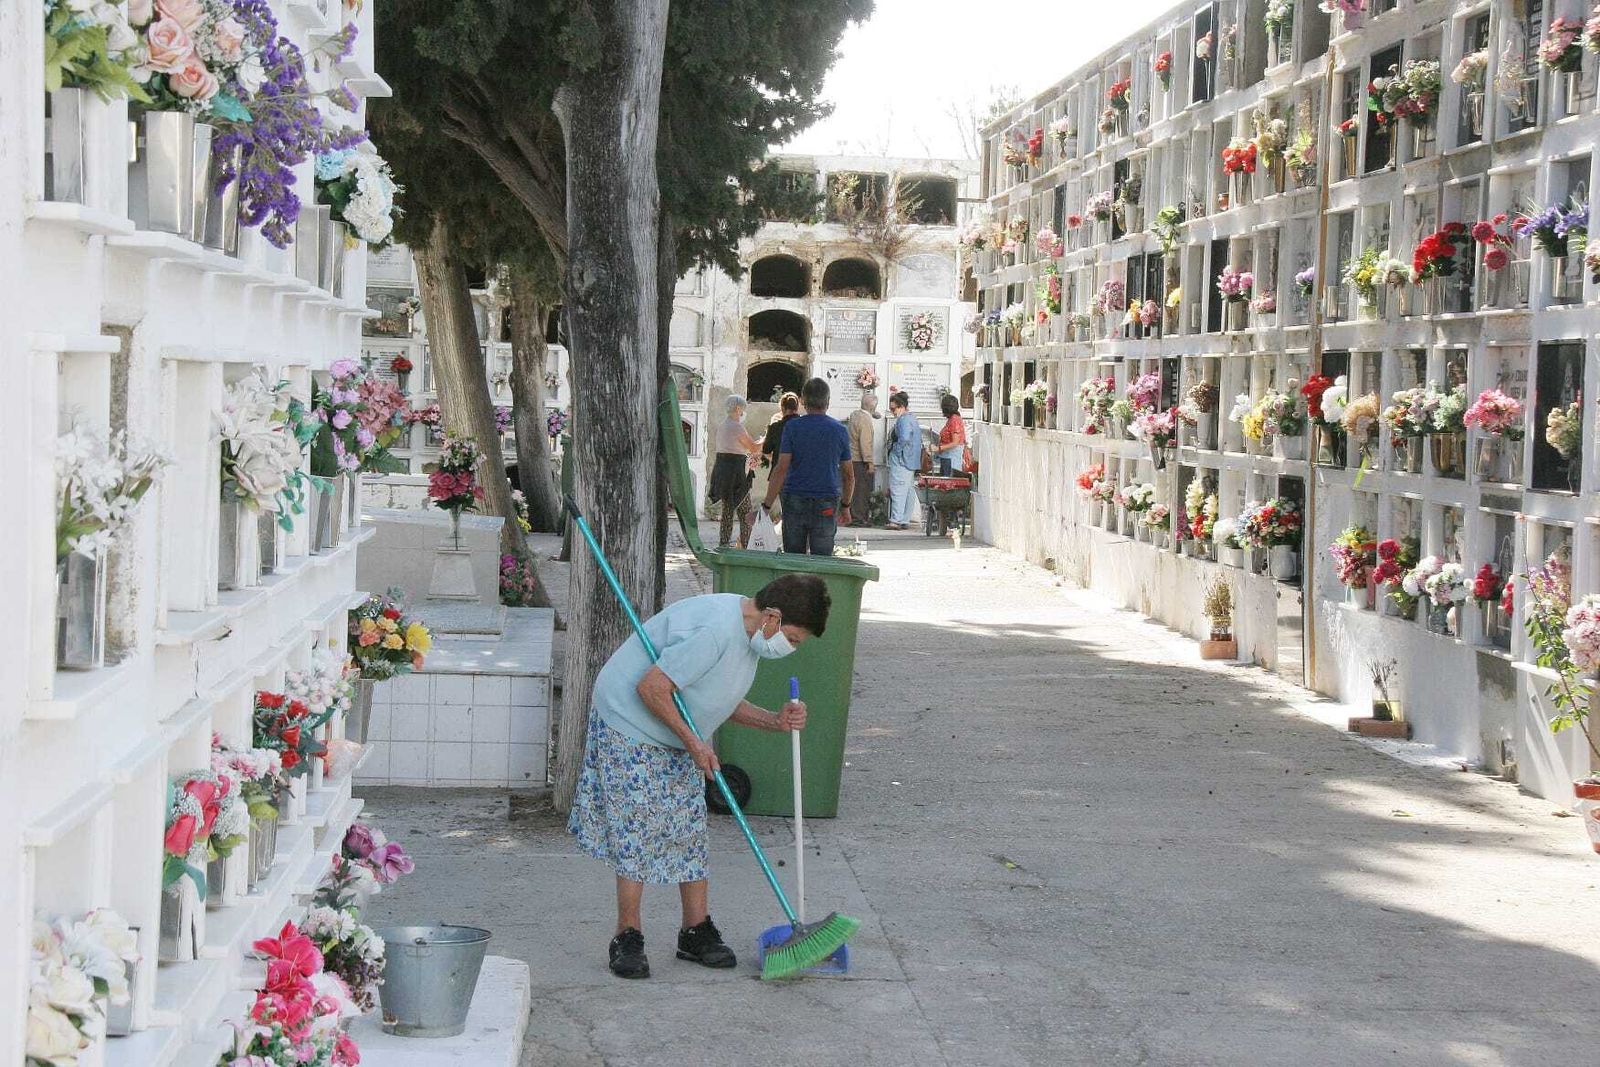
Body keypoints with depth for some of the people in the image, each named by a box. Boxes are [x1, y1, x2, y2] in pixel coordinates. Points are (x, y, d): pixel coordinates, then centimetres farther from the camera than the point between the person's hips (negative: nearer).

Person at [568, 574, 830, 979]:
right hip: (629, 729, -9)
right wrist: (694, 743, -20)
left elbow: (725, 703, 8)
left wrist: (776, 721, -8)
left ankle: (697, 932, 15)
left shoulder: (750, 631, 0)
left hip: (677, 740, 9)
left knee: (689, 831, 8)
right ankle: (628, 939, 3)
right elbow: (651, 688, -30)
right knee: (636, 834, -7)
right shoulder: (714, 630, -32)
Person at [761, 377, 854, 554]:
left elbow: (781, 469, -9)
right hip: (827, 505, 1)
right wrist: (845, 506, 20)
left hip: (794, 500, 0)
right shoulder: (840, 430, 4)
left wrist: (767, 505, -8)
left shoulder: (792, 427, -3)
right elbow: (849, 475, 8)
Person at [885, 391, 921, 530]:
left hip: (900, 461, -10)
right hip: (912, 462, 10)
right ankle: (905, 520, 14)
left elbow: (904, 439, -29)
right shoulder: (913, 419, 18)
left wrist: (895, 450, -15)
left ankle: (896, 520, -13)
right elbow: (919, 440, 22)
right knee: (907, 491, 11)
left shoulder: (903, 420, -14)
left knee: (897, 491, -10)